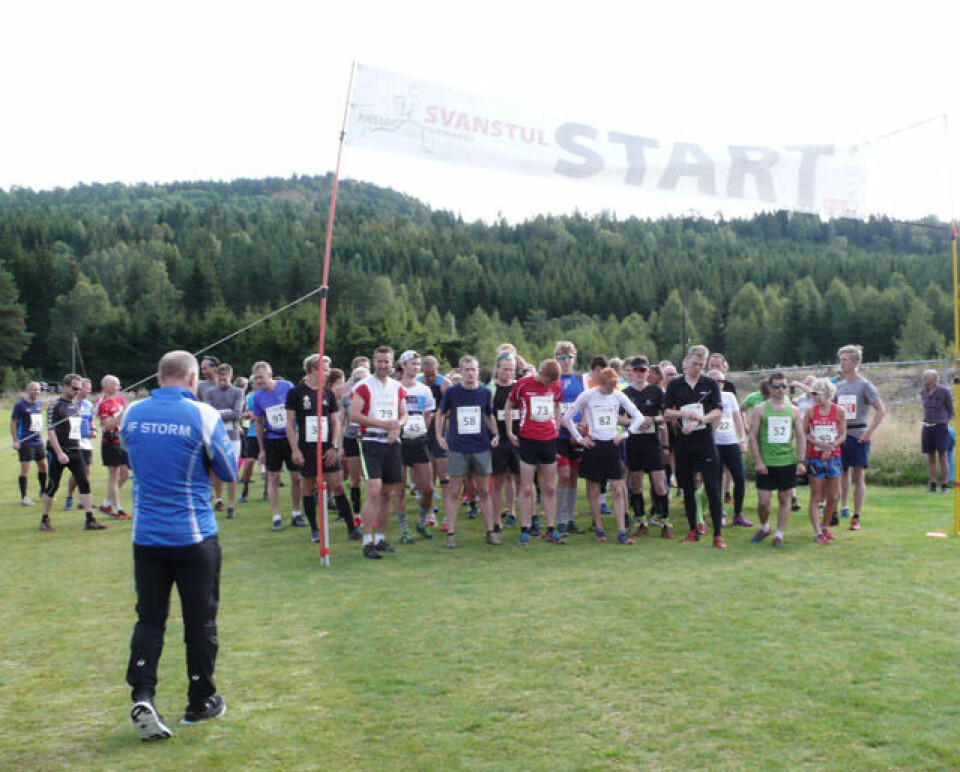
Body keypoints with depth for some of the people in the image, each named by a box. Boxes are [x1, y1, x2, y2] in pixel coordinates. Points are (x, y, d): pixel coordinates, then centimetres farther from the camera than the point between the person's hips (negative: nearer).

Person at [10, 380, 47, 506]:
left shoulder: (39, 404, 11)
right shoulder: (20, 404, -8)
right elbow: (13, 422, -7)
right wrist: (15, 441, -12)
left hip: (38, 442, 7)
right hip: (25, 443, -7)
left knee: (43, 466, 11)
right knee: (25, 469, -5)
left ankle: (43, 492, 26)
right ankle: (24, 497, 2)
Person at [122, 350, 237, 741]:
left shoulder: (132, 414, 1)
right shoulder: (202, 415, -12)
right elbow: (229, 472, -3)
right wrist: (228, 442, 14)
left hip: (146, 535, 3)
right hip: (194, 536, -3)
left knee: (149, 618, 11)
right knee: (200, 620, 10)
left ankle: (142, 695, -4)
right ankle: (201, 702, 21)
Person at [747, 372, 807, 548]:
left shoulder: (793, 410, 7)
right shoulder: (760, 410, -1)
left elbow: (801, 437, 8)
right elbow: (753, 436, -2)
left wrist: (801, 461, -1)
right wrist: (758, 461, -9)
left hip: (788, 462, 2)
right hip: (766, 464, -2)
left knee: (785, 499, 5)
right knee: (763, 501, -2)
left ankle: (779, 534, 16)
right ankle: (764, 527, 24)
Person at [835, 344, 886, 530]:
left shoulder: (864, 385, -5)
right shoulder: (839, 386, 11)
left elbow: (881, 410, -8)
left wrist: (868, 432, -14)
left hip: (858, 435, -5)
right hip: (840, 435, 5)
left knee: (858, 476, 0)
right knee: (842, 474, 7)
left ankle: (857, 517, 5)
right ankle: (844, 508, 17)